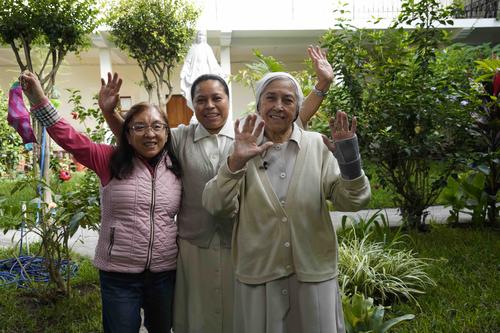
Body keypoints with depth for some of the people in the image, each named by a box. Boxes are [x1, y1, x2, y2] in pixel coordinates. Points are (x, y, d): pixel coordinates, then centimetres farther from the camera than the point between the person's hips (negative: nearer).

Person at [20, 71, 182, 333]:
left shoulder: (176, 168, 0)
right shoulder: (111, 161, -7)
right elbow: (70, 139, -16)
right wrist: (39, 100, -24)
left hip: (165, 273, 3)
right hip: (118, 274, -2)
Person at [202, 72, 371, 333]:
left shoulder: (319, 146, -1)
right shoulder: (244, 149, -2)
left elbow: (352, 201, -5)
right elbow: (217, 207, -11)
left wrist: (350, 160, -22)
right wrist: (235, 163, -27)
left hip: (314, 274, 1)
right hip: (257, 275, 0)